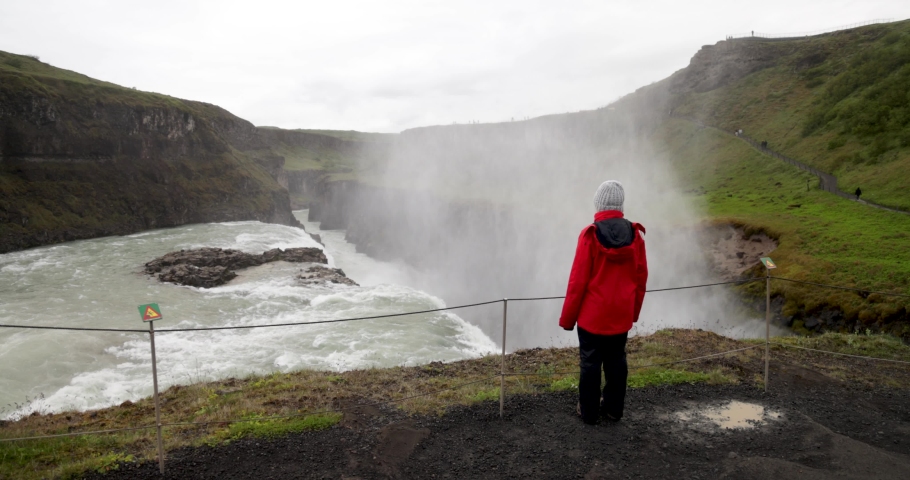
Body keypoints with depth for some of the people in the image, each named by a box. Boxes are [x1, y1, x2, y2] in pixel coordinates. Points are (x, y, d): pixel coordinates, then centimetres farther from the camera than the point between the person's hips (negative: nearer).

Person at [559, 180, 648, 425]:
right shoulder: (635, 233, -4)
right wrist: (634, 311, 17)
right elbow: (641, 277, 3)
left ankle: (589, 411, 21)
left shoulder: (590, 235, -17)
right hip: (622, 314, 4)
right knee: (616, 361, 18)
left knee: (590, 363, 10)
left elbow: (578, 280, -14)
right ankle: (613, 408, 30)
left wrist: (568, 317, -3)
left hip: (592, 314, -4)